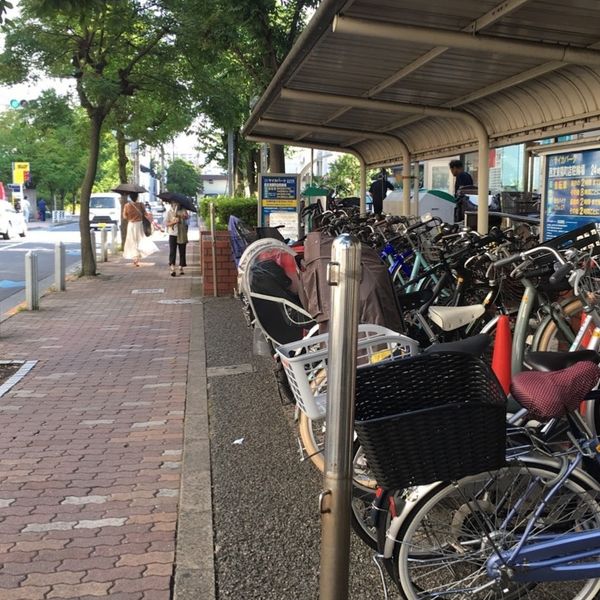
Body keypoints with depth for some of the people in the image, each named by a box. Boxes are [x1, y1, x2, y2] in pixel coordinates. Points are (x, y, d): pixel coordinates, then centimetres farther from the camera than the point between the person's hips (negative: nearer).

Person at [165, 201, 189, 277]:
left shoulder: (183, 210, 5)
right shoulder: (169, 212, 4)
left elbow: (186, 217, -16)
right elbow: (166, 223, 0)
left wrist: (178, 215, -32)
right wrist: (174, 222, -16)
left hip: (182, 234, 1)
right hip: (173, 234, -1)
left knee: (182, 252, 6)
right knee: (172, 251, -9)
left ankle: (181, 268, 16)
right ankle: (172, 268, -14)